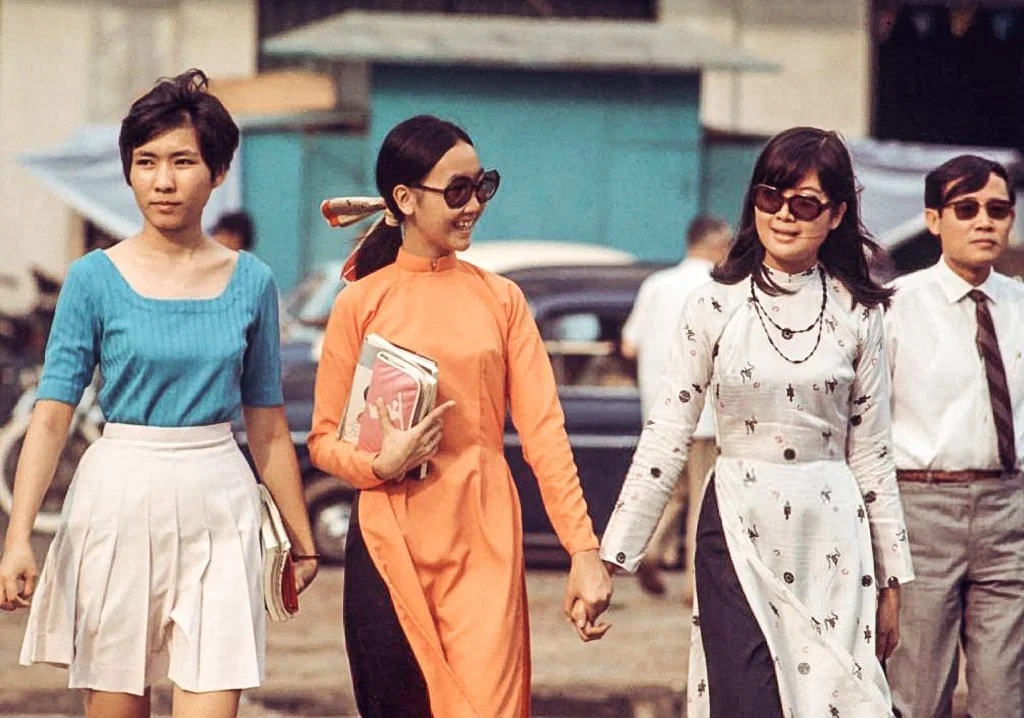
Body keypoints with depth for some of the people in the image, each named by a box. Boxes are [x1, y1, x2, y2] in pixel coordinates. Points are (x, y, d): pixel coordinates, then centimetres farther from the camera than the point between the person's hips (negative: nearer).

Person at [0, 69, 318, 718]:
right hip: (118, 501, -1)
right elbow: (52, 416, -6)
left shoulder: (251, 283, 4)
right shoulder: (96, 279, -2)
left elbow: (268, 427, 12)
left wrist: (303, 541, 16)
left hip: (216, 509, 1)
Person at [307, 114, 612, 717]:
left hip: (485, 545, 1)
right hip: (392, 546, -1)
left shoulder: (501, 299, 7)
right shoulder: (361, 303, 3)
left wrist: (584, 550, -6)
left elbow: (543, 430, 2)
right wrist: (380, 464, -16)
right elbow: (324, 440, 5)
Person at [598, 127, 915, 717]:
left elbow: (872, 452, 8)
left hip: (831, 536, 1)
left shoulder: (855, 313, 4)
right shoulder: (716, 306, 0)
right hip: (741, 535, -1)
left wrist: (891, 579, 8)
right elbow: (665, 439, 1)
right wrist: (611, 557, -3)